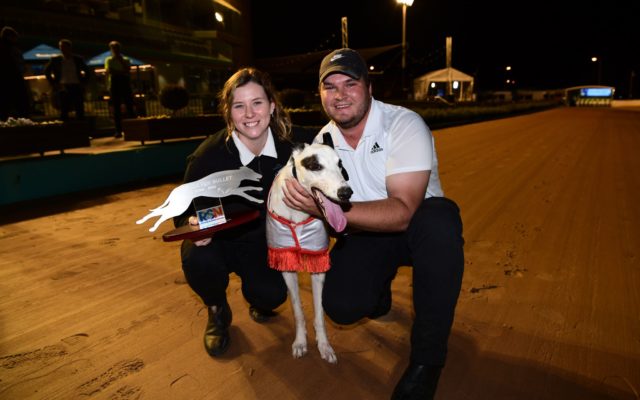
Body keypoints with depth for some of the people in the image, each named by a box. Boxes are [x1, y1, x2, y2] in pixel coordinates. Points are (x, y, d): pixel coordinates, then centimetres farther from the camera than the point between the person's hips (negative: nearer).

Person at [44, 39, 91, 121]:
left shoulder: (78, 59, 7)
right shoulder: (55, 60, 6)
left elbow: (87, 71, 16)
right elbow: (47, 72, 14)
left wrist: (83, 82, 5)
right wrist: (53, 83, 5)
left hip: (77, 87, 1)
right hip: (63, 88, 0)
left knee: (80, 111, 0)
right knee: (64, 112, -2)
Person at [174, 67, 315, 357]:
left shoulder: (294, 143, -20)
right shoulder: (208, 156, -25)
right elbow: (183, 211, -16)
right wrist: (193, 225, -39)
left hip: (265, 241, 1)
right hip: (219, 239, -1)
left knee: (272, 295, -22)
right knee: (197, 259, -32)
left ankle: (258, 301, 21)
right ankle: (217, 311, 5)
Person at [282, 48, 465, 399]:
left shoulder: (405, 125, -20)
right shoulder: (323, 140, -2)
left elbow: (403, 212, -31)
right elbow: (324, 208, 6)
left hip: (416, 226, -2)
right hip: (366, 234, 3)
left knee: (439, 219, -38)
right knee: (341, 305, -24)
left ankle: (427, 357, -19)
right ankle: (378, 291, 17)